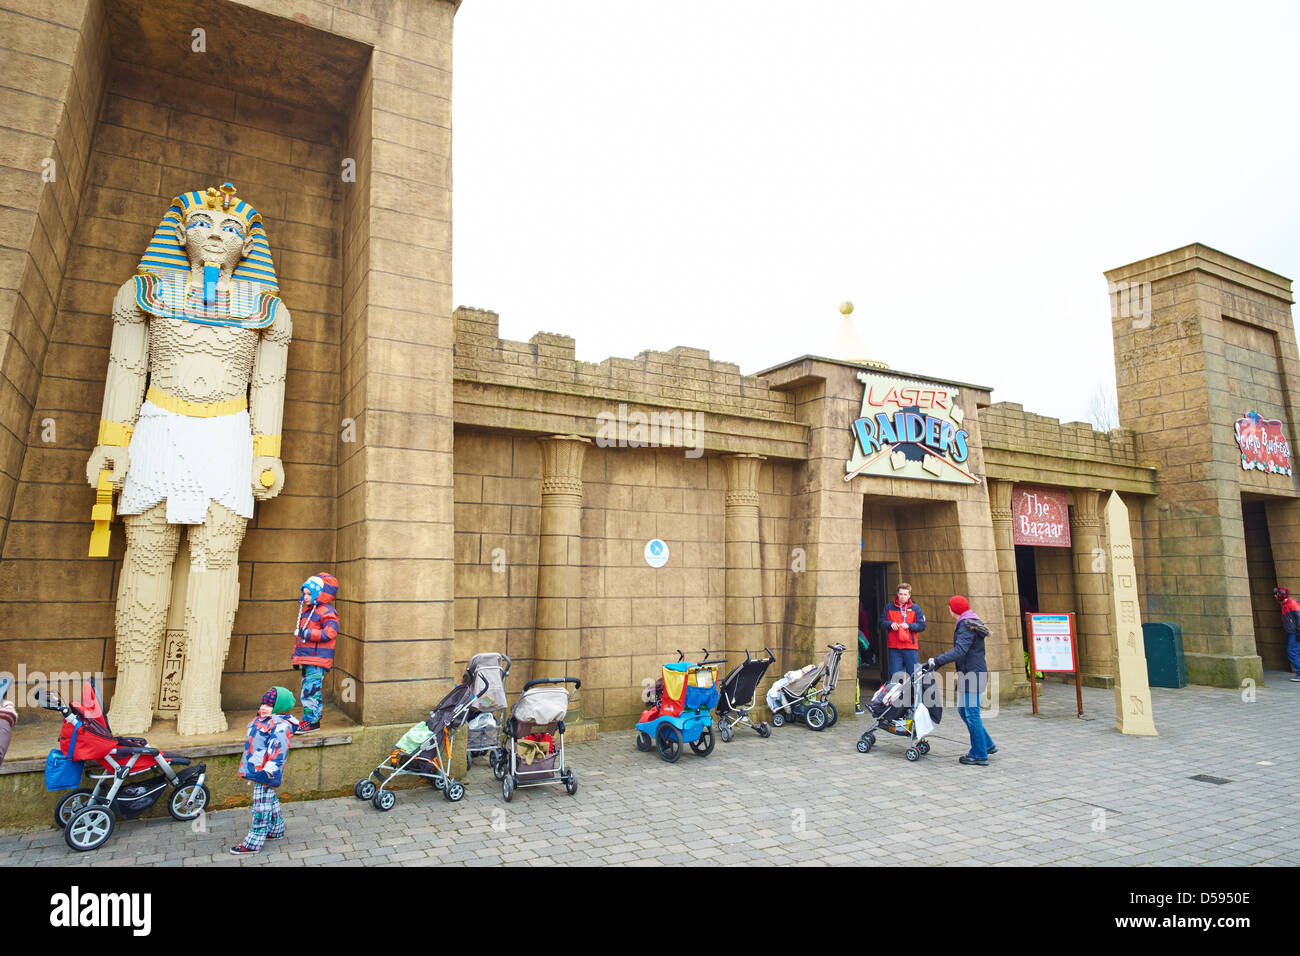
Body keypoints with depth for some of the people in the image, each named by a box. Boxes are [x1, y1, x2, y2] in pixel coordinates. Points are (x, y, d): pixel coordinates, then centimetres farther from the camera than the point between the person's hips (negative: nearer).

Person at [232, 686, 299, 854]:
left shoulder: (280, 726, -20)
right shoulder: (261, 720, 13)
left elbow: (278, 751, -25)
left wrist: (267, 771, -27)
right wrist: (249, 767, 28)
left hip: (265, 772, -10)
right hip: (257, 770, 10)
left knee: (262, 805, -3)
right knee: (270, 801, 21)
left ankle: (253, 842, 3)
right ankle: (276, 830, 34)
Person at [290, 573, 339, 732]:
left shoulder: (327, 612, -11)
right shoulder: (306, 611, 18)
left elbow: (329, 633, -23)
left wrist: (308, 633, -22)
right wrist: (296, 655, 25)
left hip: (317, 660, -10)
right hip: (306, 659, 10)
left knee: (310, 690, -10)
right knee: (309, 690, 14)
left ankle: (311, 721, -4)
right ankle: (314, 718, 22)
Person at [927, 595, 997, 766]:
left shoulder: (966, 626, -16)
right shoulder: (968, 623, 15)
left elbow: (960, 651, -27)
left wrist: (936, 661, -29)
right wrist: (938, 662, 17)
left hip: (972, 675, -10)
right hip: (968, 674, 10)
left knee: (971, 713, -3)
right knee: (963, 710, 17)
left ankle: (979, 755, 4)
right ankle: (987, 745, 26)